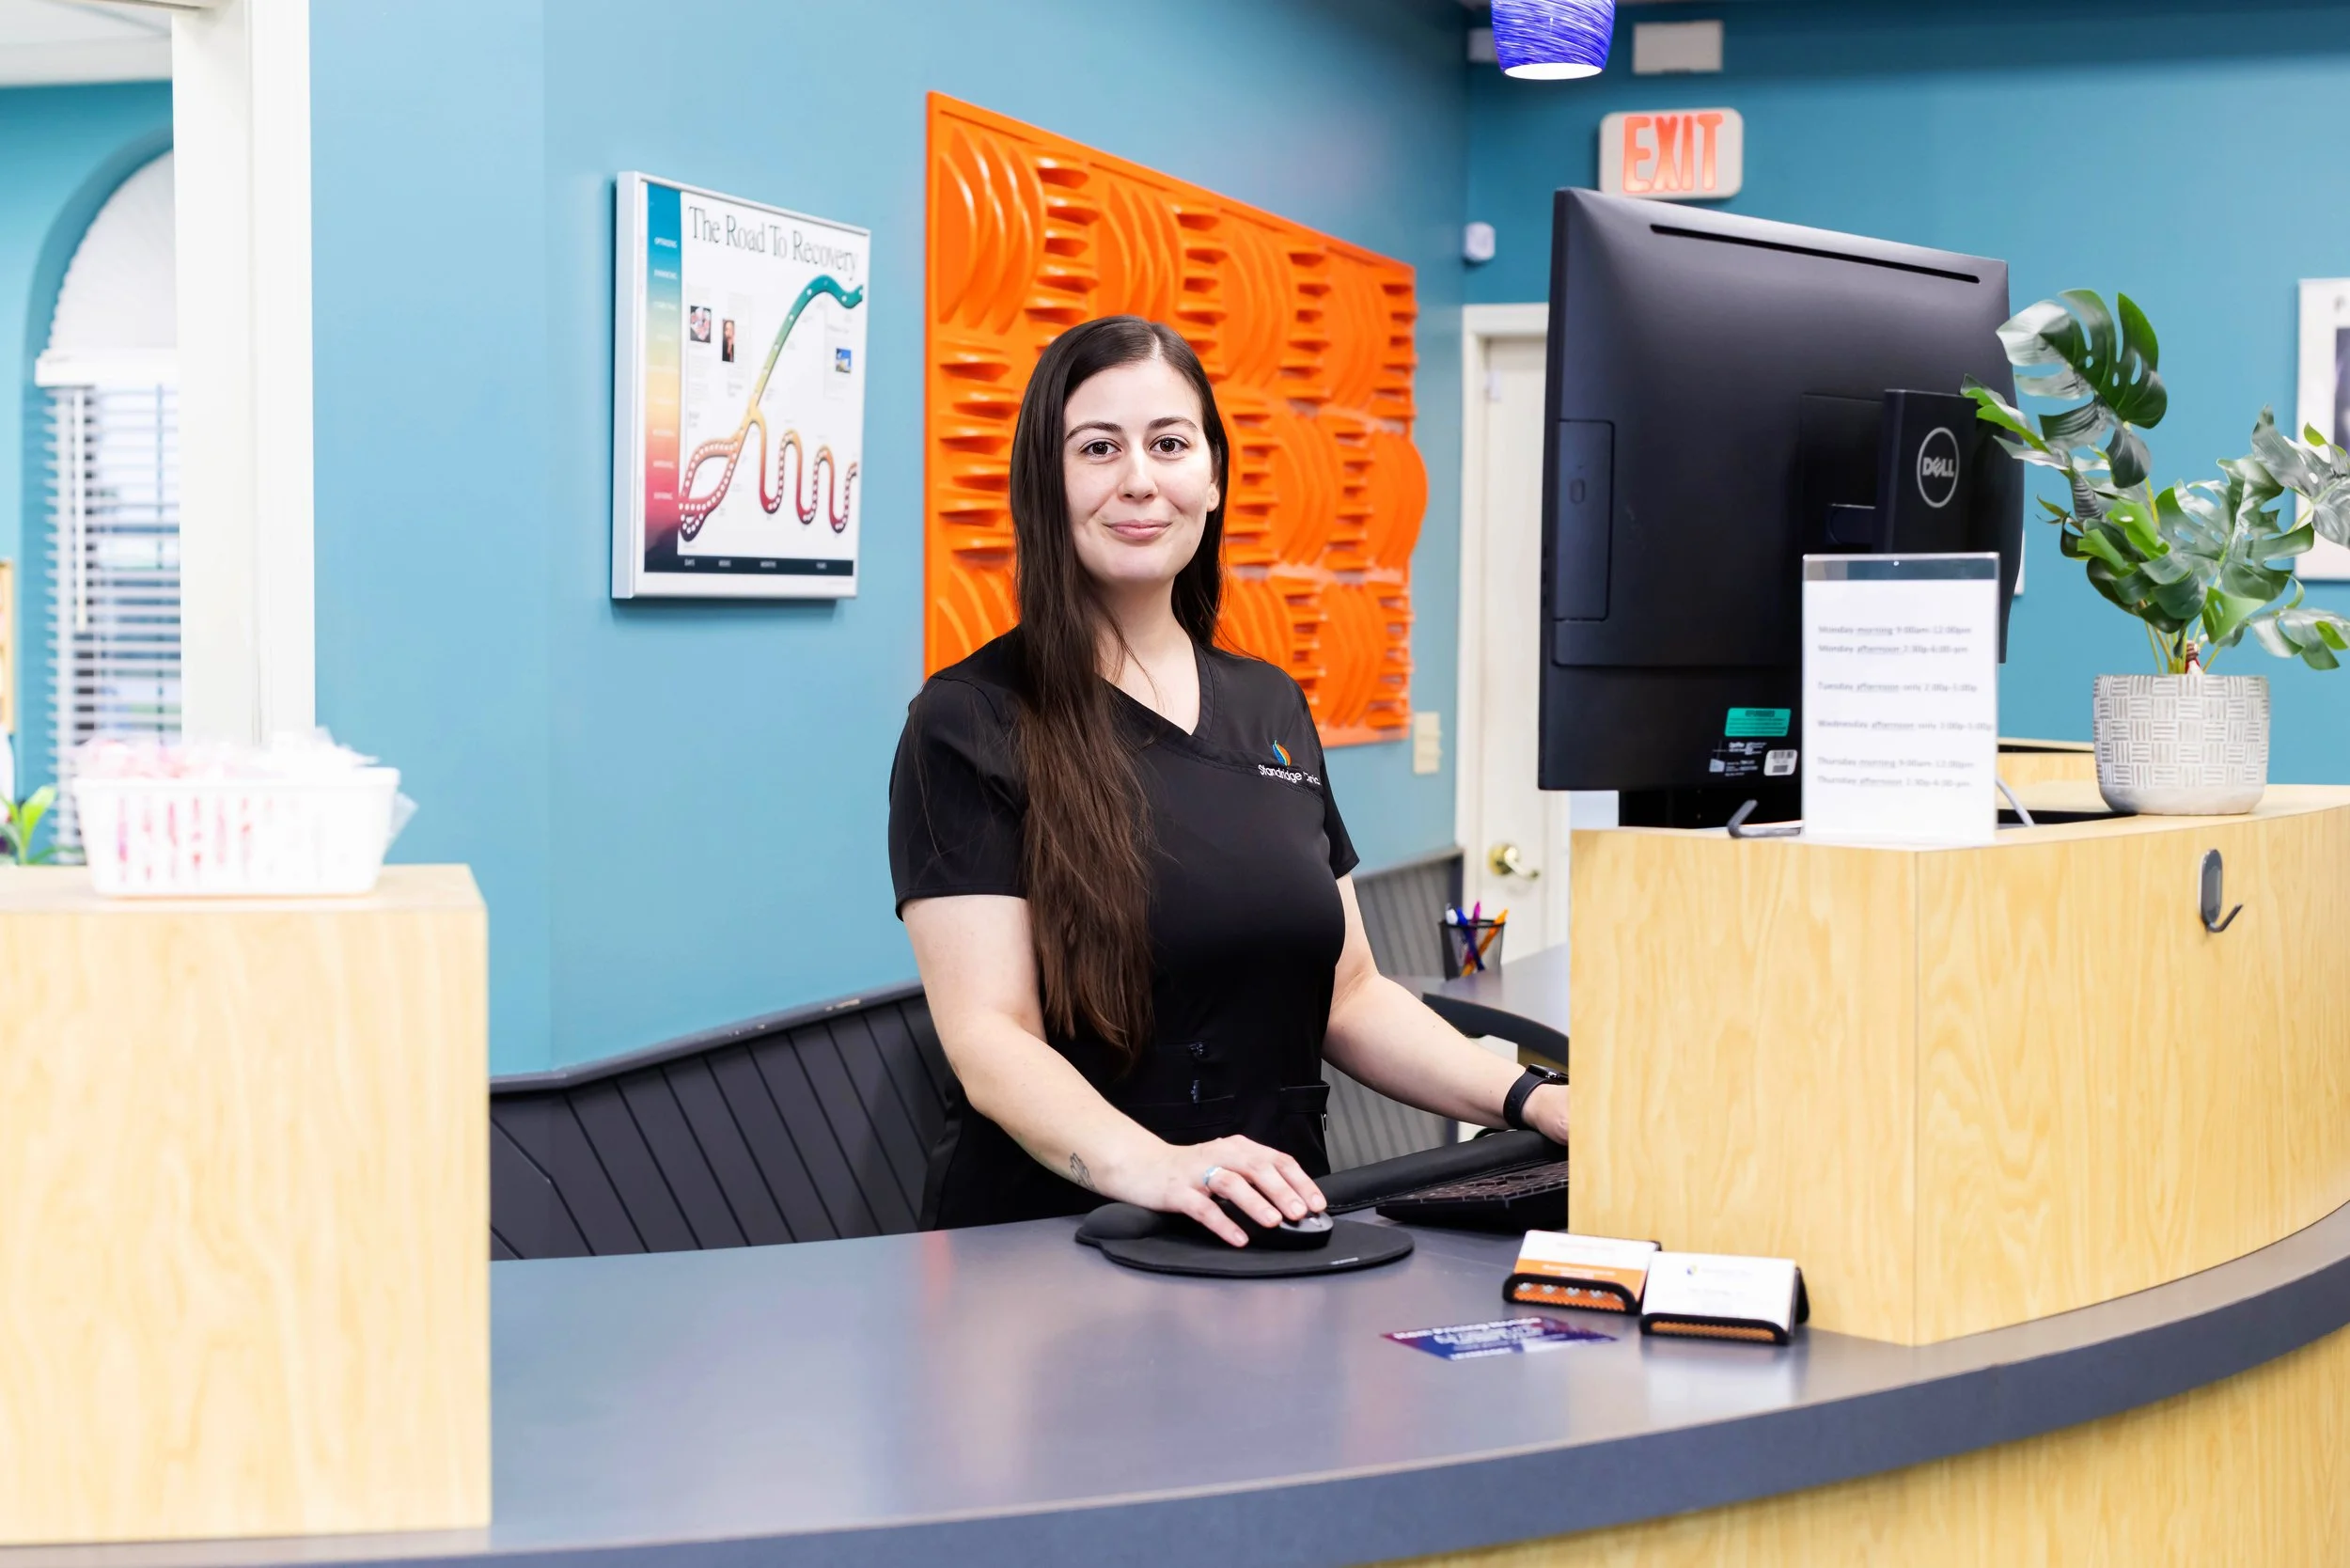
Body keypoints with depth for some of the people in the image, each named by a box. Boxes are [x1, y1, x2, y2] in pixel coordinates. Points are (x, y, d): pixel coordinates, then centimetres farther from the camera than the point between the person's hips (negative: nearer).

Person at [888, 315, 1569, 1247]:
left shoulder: (1271, 709, 14)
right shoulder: (971, 723, -4)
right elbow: (988, 1038, -14)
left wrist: (1530, 1101, 2)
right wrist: (1153, 1167, -32)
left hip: (1271, 1237, 5)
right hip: (1044, 1238, -4)